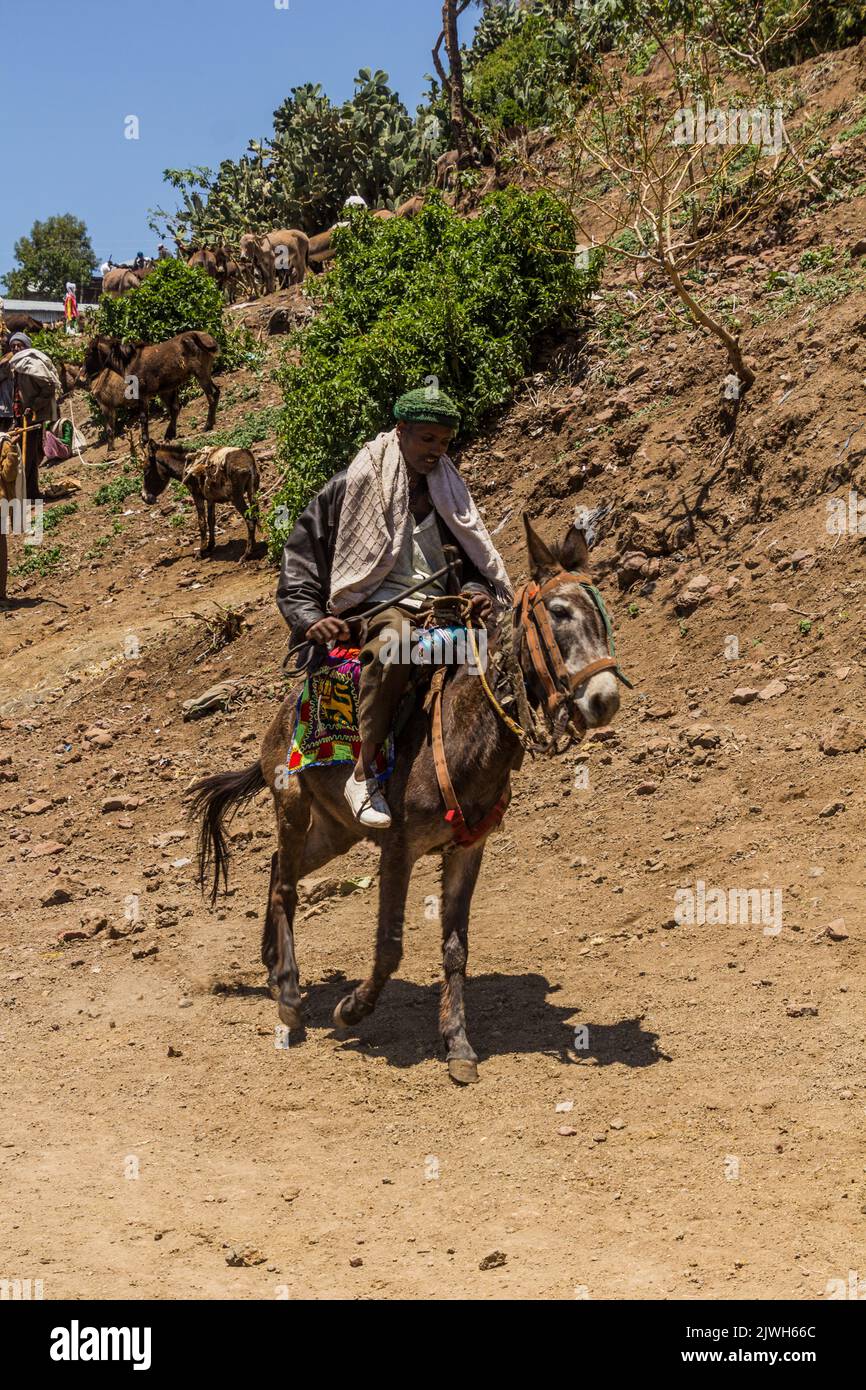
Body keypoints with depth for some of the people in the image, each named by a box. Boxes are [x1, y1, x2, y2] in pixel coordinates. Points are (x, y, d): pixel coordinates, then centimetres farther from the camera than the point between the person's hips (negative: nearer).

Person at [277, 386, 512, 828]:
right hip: (378, 608, -5)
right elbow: (300, 553, 5)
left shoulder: (449, 493, 19)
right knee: (393, 644, -41)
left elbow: (474, 560, 24)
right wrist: (310, 618, -10)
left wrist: (478, 591, 0)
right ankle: (365, 775, -36)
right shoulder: (353, 485, 5)